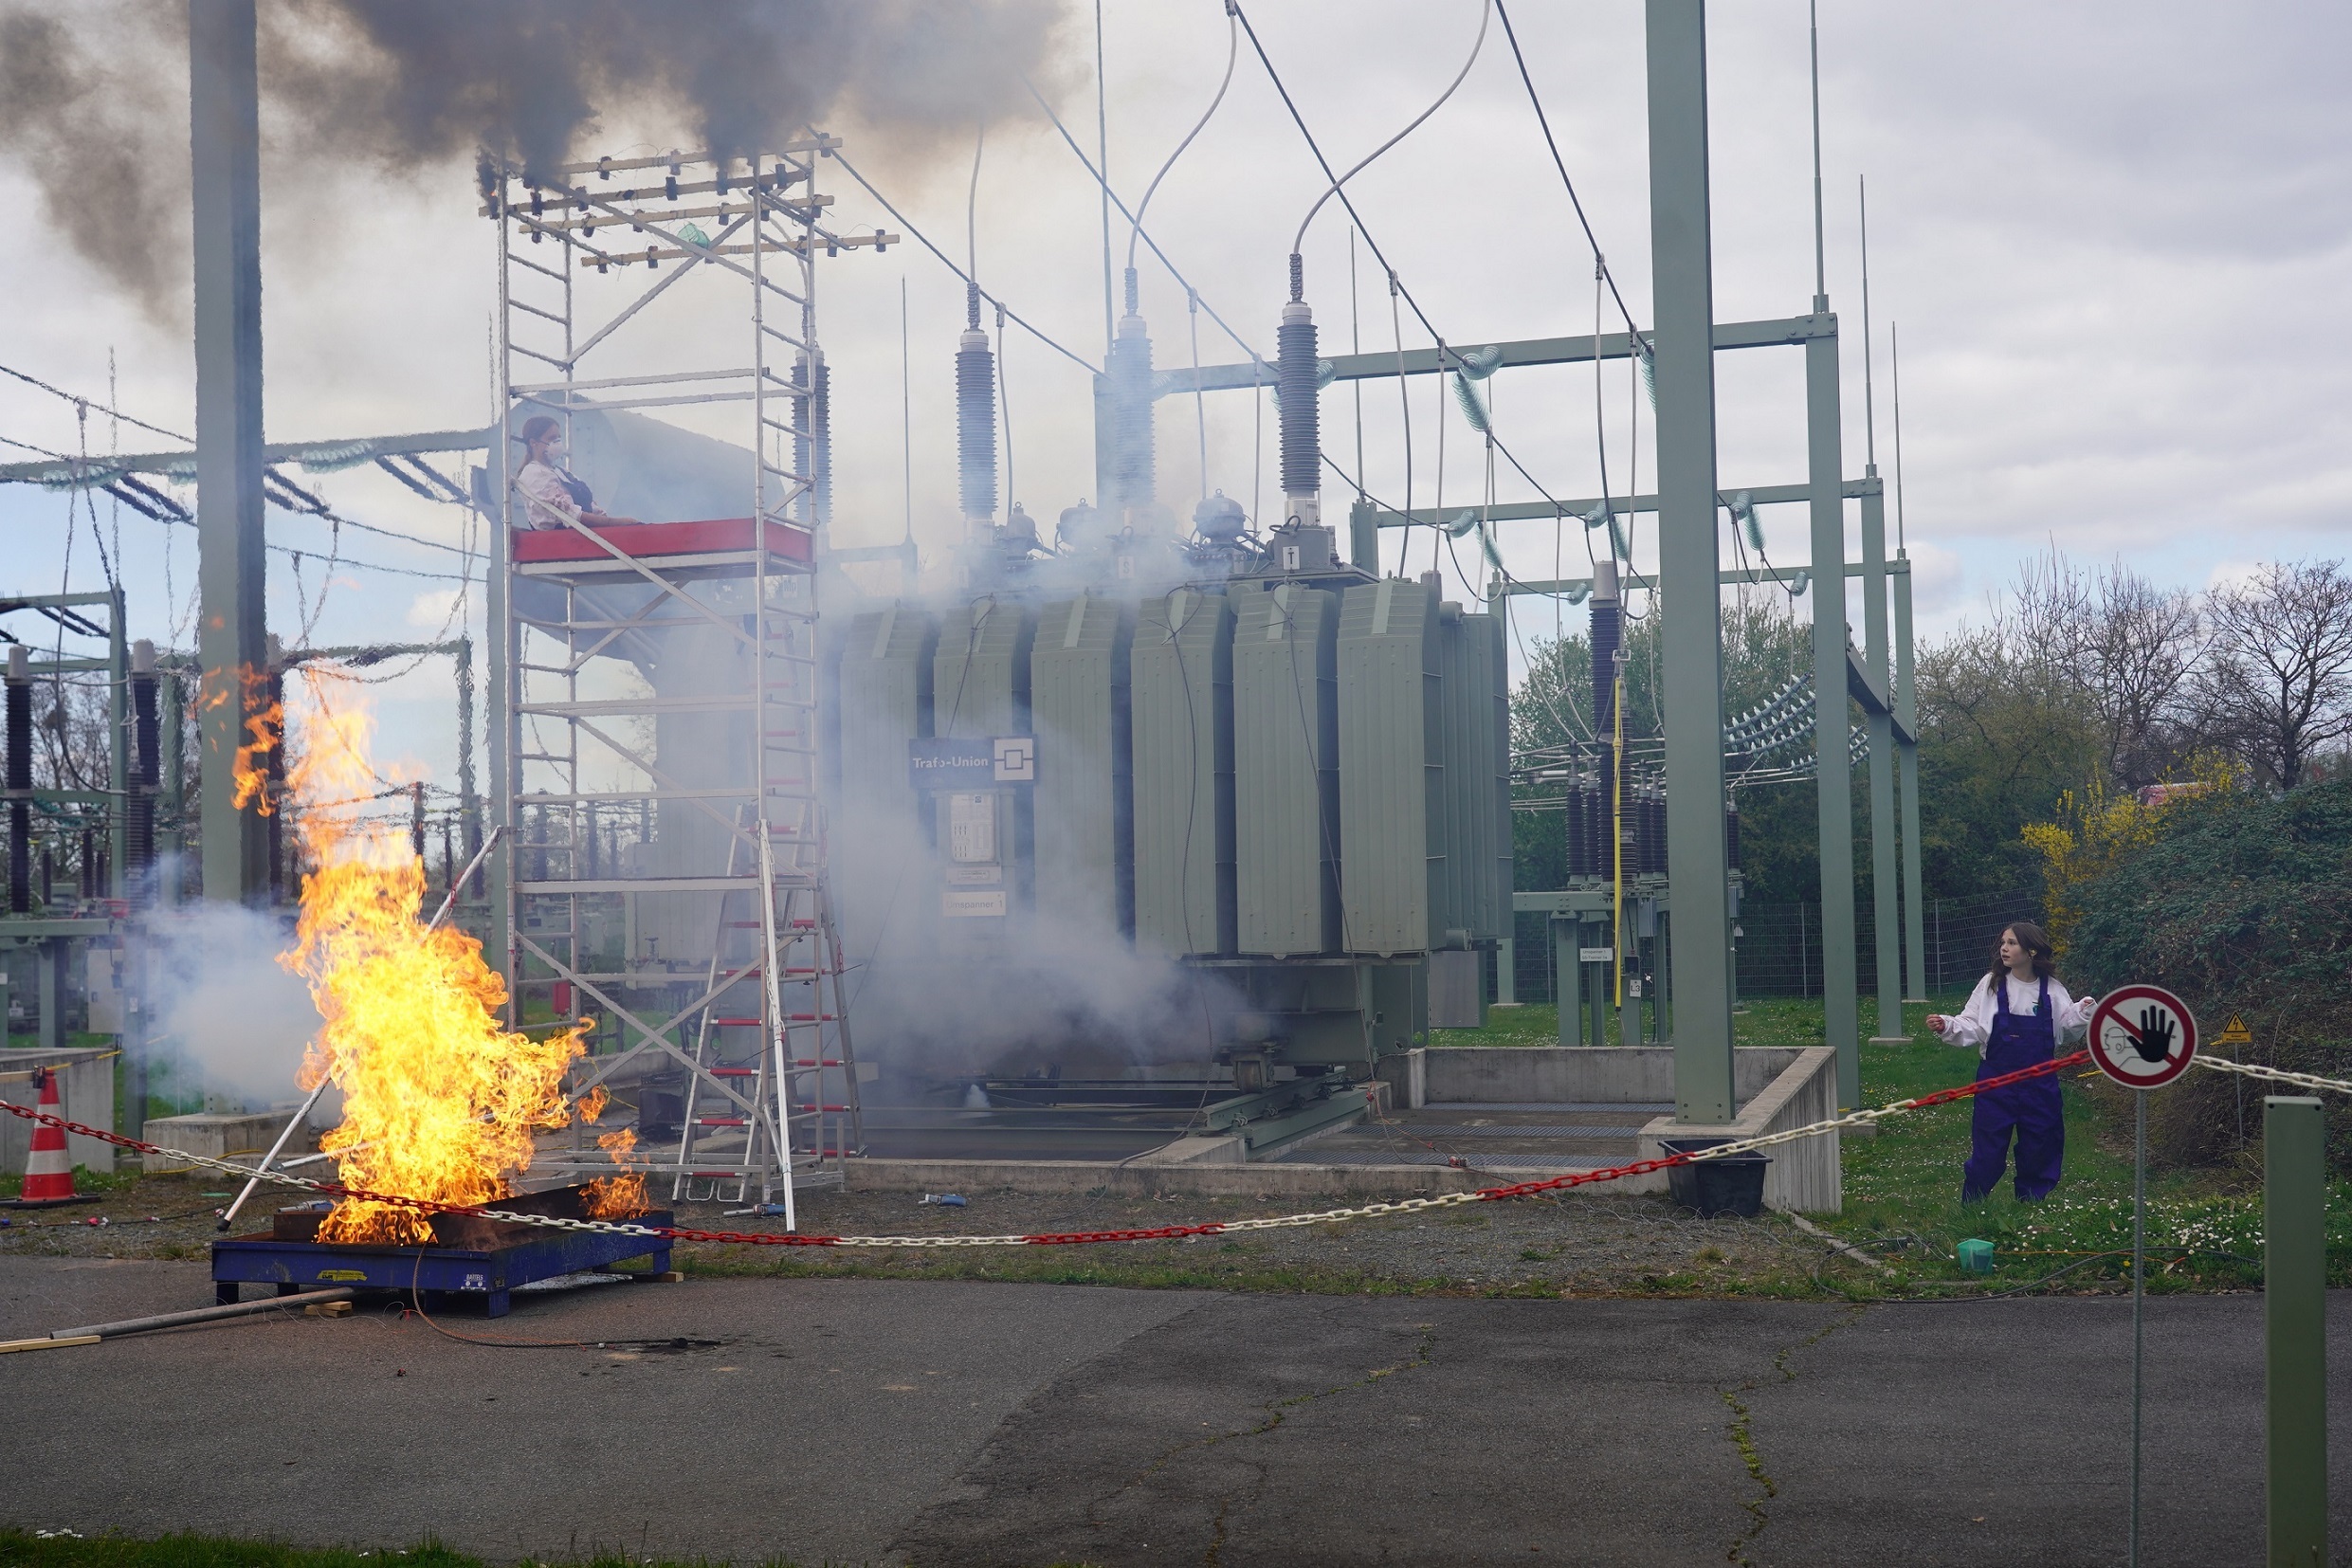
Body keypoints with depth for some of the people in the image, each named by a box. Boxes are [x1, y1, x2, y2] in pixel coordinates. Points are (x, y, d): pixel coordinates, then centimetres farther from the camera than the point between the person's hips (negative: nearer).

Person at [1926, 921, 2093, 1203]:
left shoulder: (2052, 990, -1)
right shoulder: (1991, 985, -4)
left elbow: (2068, 1031, 5)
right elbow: (1971, 1026, -4)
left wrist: (2082, 1013, -13)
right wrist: (1946, 1025, -22)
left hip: (2039, 1084, 2)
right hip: (1996, 1082, -2)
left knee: (2040, 1149, 11)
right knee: (1988, 1151, 1)